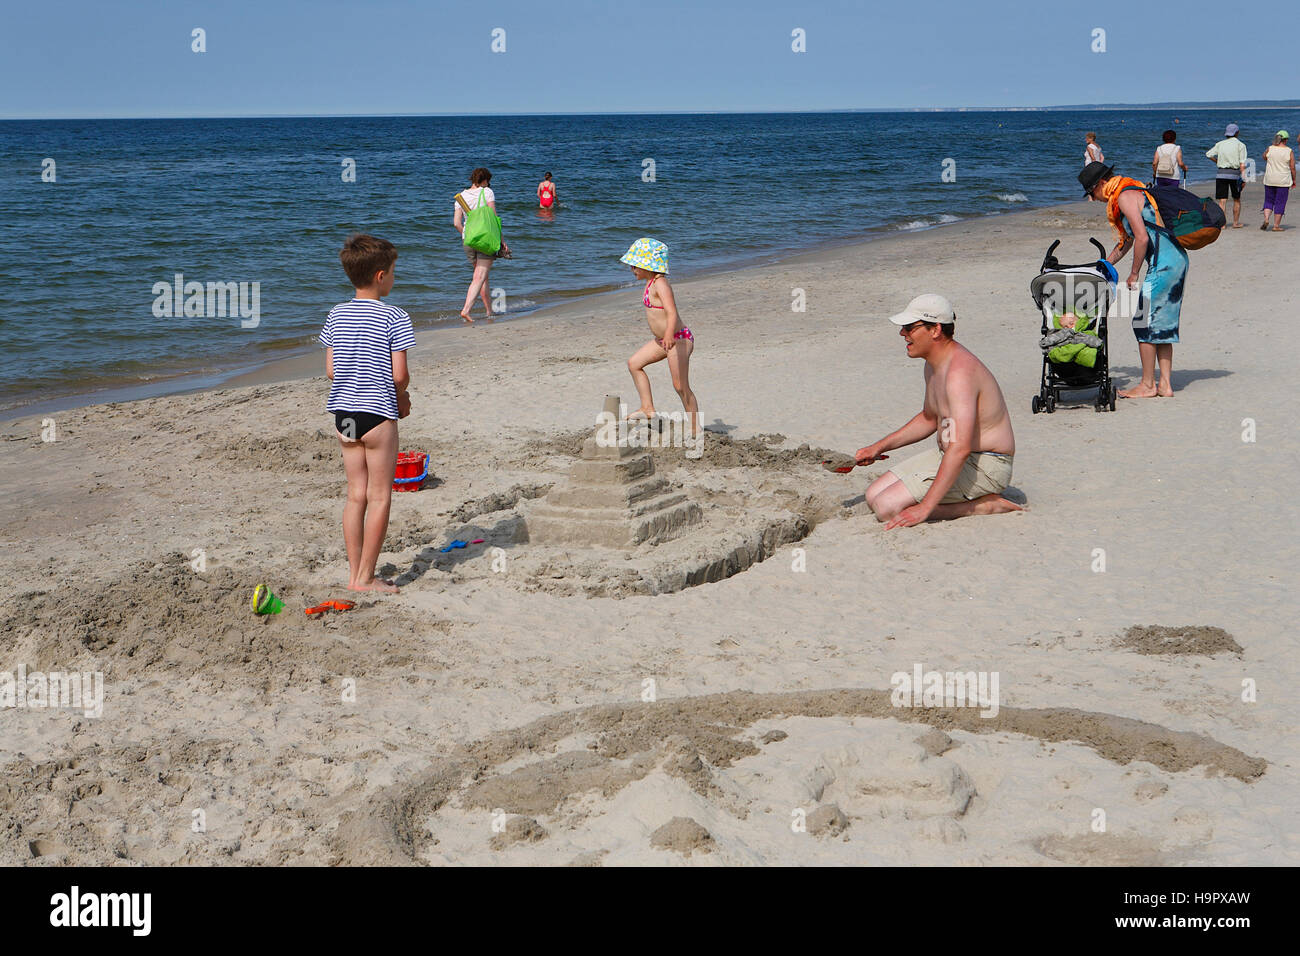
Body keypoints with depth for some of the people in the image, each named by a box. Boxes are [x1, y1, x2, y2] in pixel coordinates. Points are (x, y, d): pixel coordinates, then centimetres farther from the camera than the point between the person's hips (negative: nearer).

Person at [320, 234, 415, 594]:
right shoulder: (394, 318, -10)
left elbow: (332, 371, 7)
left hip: (343, 411, 6)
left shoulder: (337, 315, 6)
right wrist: (401, 398, 7)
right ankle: (366, 577, 3)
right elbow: (399, 375, -13)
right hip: (377, 414, -6)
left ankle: (354, 574, 14)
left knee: (356, 495, 12)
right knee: (379, 496, 2)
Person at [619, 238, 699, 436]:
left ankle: (695, 429, 4)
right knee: (634, 364, 13)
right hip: (663, 340, 10)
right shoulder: (652, 282, 9)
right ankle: (648, 408, 15)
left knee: (681, 386, -5)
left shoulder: (660, 284, -20)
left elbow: (672, 312, -33)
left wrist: (669, 335, -50)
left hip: (679, 339, -10)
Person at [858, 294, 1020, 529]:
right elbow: (929, 419, 28)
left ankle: (984, 506, -9)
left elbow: (960, 448, -33)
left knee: (887, 507, -19)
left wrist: (924, 508, -34)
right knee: (873, 495, 5)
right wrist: (879, 447, 20)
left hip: (984, 465, -10)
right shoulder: (935, 364, 8)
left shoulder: (960, 371, -25)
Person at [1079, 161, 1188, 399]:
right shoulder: (1134, 191, 21)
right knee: (1162, 325, 12)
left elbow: (1142, 237, -18)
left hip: (1163, 264, -10)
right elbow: (1127, 240, 30)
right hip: (1177, 261, 10)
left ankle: (1148, 385, 4)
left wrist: (1134, 274, -9)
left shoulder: (1125, 196, -10)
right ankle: (1166, 384, 13)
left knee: (1144, 324, -2)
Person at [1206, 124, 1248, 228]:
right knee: (1237, 200, 14)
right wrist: (1243, 178, -7)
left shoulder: (1220, 144, 7)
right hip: (1234, 173, -1)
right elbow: (1242, 163, -7)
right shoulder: (1240, 145, -1)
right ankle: (1236, 223, 21)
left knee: (1222, 201, 0)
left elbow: (1209, 154, 3)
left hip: (1221, 173, 1)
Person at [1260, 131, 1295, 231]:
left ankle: (1266, 219, -4)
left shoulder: (1270, 149, -3)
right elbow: (1292, 168, -5)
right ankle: (1276, 226, 5)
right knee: (1280, 204, 4)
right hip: (1283, 181, -2)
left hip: (1269, 180, 2)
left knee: (1269, 201, 15)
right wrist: (1294, 180, 8)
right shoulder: (1289, 151, -7)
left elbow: (1264, 158, 18)